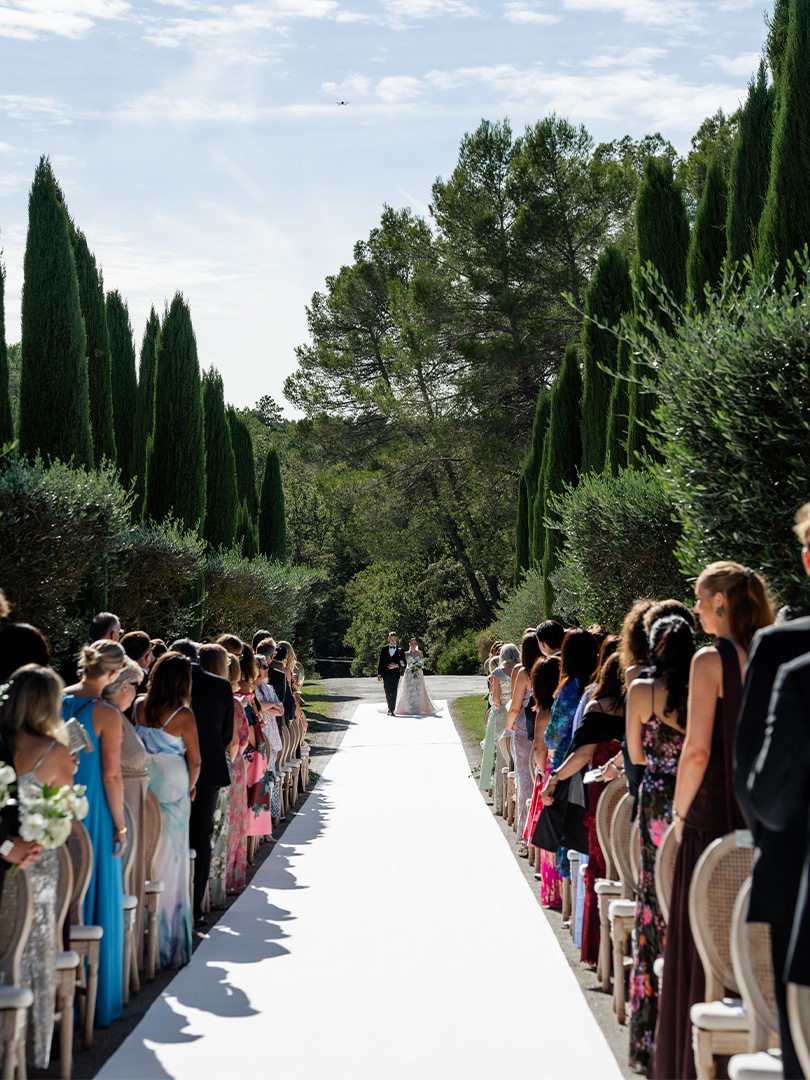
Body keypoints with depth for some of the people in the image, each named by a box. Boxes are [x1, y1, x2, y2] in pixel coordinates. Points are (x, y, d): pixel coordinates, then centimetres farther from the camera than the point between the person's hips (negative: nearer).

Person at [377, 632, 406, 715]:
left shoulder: (400, 650, 5)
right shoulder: (384, 649, 8)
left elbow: (404, 663, 5)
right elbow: (381, 662, 7)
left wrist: (397, 665, -13)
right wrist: (379, 674, 1)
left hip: (395, 674, -1)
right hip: (386, 673, 2)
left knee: (394, 693, -7)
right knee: (387, 693, 6)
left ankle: (392, 710, -4)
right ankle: (390, 708, 21)